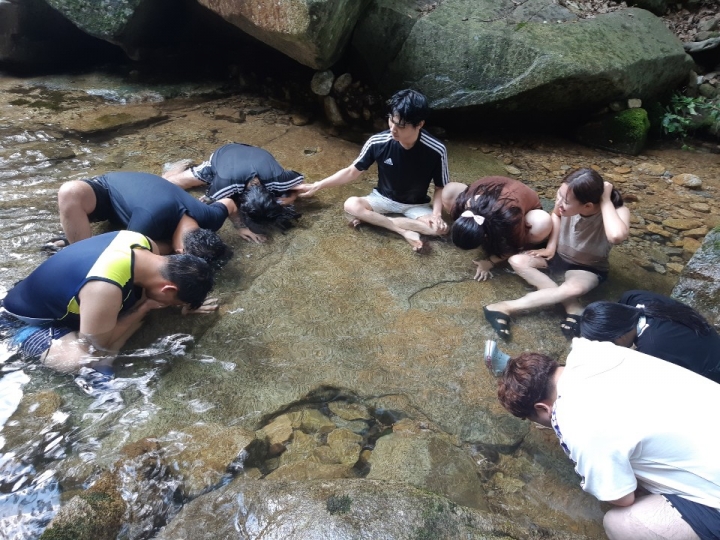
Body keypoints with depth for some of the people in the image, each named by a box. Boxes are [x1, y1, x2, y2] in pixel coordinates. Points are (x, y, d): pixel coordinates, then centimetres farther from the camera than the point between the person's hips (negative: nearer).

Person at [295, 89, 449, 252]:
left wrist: (436, 214, -26)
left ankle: (373, 219, -23)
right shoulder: (378, 142, -20)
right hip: (383, 199, 1)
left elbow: (440, 188, -8)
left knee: (441, 228, -31)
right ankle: (406, 231, -27)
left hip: (416, 206, 0)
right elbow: (352, 171, -6)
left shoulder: (436, 151, -22)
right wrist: (316, 186, -6)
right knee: (351, 205, -29)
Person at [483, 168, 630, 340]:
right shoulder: (567, 198, -22)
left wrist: (605, 201, -44)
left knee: (573, 289, -37)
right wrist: (551, 247, -3)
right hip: (559, 255, 5)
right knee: (516, 261, -17)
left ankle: (506, 307, -29)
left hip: (588, 268, -4)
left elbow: (617, 236, -56)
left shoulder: (618, 211, -32)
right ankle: (572, 307, -22)